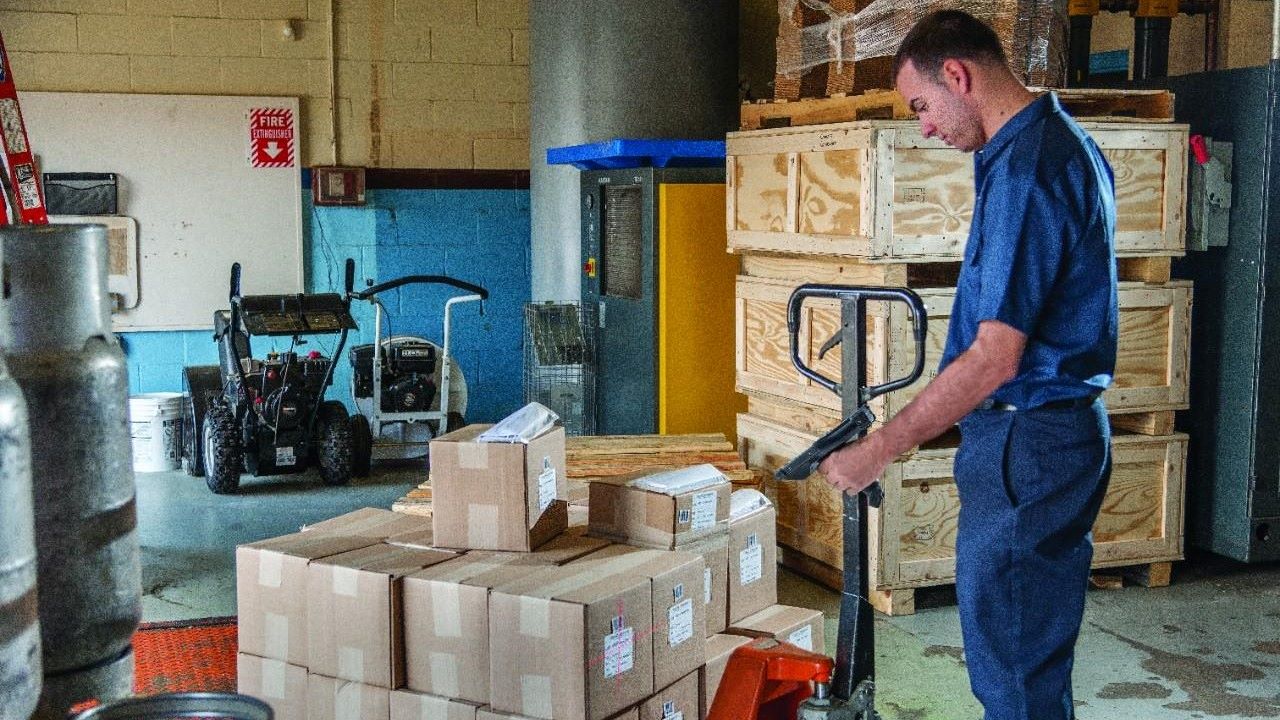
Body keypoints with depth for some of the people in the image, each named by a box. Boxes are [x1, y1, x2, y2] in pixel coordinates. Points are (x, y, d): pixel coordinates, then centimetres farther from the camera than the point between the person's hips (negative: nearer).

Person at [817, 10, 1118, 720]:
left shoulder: (1024, 169, -21)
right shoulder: (1066, 142, 12)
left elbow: (995, 357, -26)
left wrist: (878, 450, -22)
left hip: (1024, 445, -10)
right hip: (1069, 427, 10)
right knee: (1041, 656, 20)